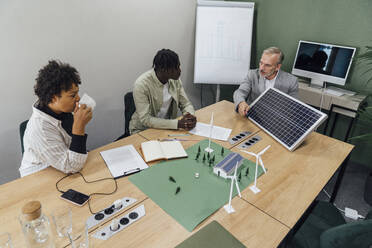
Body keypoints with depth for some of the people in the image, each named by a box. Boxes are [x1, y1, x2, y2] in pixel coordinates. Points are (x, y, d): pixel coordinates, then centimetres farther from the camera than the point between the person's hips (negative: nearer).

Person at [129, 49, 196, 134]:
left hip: (168, 127, 6)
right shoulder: (141, 84, -22)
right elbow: (145, 119, -26)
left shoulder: (175, 79, -5)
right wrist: (178, 123, -33)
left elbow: (186, 104, 2)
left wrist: (190, 116, -22)